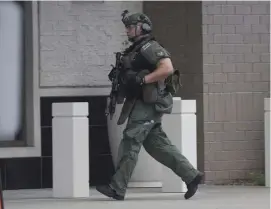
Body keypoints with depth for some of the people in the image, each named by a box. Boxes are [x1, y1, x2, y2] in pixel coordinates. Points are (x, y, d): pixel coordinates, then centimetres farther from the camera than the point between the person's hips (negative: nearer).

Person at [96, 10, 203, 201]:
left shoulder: (149, 47, -11)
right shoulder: (135, 50, 19)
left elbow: (167, 69, -23)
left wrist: (142, 79, -25)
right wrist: (122, 78, 12)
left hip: (147, 105, -10)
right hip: (142, 104, 10)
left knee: (130, 144, -7)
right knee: (158, 145, 9)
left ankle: (117, 189, -4)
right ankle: (191, 176, 9)